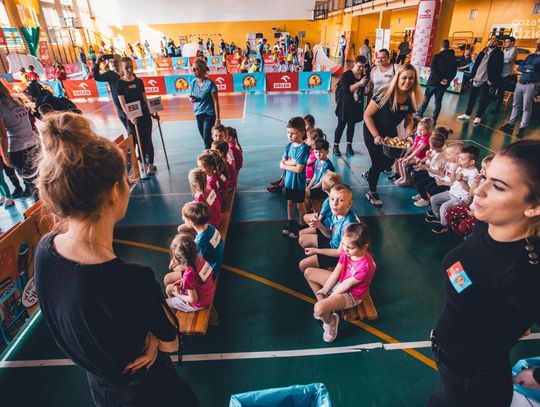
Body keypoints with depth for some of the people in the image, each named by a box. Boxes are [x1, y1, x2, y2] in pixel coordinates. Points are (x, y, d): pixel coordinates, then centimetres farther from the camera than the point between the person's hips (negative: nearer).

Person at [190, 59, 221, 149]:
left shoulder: (209, 83, -14)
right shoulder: (193, 82, 3)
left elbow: (216, 102, -13)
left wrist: (217, 119, -15)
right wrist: (192, 99, -8)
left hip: (209, 115, -6)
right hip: (198, 115, 6)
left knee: (207, 139, -7)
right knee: (205, 138, 12)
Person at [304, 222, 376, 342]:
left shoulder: (365, 266, -36)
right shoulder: (346, 251, -17)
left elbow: (347, 284, -24)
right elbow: (336, 272, -8)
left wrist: (329, 297, -11)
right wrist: (324, 290, -6)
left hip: (351, 294, -8)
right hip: (340, 282, 8)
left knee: (319, 309, -30)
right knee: (308, 272, 8)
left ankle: (330, 322, 9)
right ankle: (325, 307, 16)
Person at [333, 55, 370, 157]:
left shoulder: (364, 76, 4)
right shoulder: (347, 75, -11)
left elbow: (365, 92, 4)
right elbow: (347, 89, -23)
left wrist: (368, 85, -15)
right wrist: (359, 83, -29)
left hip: (356, 106, 5)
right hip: (345, 105, -5)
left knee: (352, 125, 11)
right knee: (341, 125, 1)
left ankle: (349, 146, 22)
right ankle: (336, 146, 9)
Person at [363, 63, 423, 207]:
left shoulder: (412, 98, -11)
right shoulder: (385, 94, -26)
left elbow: (409, 119, 4)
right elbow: (367, 115, -22)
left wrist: (409, 133, -15)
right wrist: (376, 136, -26)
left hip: (390, 132, 6)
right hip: (373, 131, -6)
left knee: (389, 161, 14)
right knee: (378, 162, -3)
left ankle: (368, 174, 45)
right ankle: (371, 193, 19)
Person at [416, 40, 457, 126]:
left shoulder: (437, 56, -8)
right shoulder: (453, 58, 8)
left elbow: (433, 70, -15)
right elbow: (454, 72, 5)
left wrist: (440, 80, -10)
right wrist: (447, 80, -2)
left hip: (434, 82, -4)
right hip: (444, 84, 4)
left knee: (426, 99, 10)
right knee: (438, 102, 7)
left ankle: (419, 115, 13)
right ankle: (434, 120, 5)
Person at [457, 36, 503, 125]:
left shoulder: (498, 54, -4)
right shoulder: (483, 51, 13)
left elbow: (498, 69, -10)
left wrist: (491, 80, -17)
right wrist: (472, 76, 6)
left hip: (486, 81, -5)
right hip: (476, 79, 5)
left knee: (483, 100, 1)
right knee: (472, 98, 9)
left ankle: (478, 117, 8)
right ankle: (467, 114, 18)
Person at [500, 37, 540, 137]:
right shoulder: (530, 56, 18)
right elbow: (519, 67, 9)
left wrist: (525, 66, -2)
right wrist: (527, 70, -8)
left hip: (531, 85, -6)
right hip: (520, 83, 6)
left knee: (526, 107, -3)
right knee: (516, 105, 10)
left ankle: (522, 127, 0)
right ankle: (511, 123, 17)